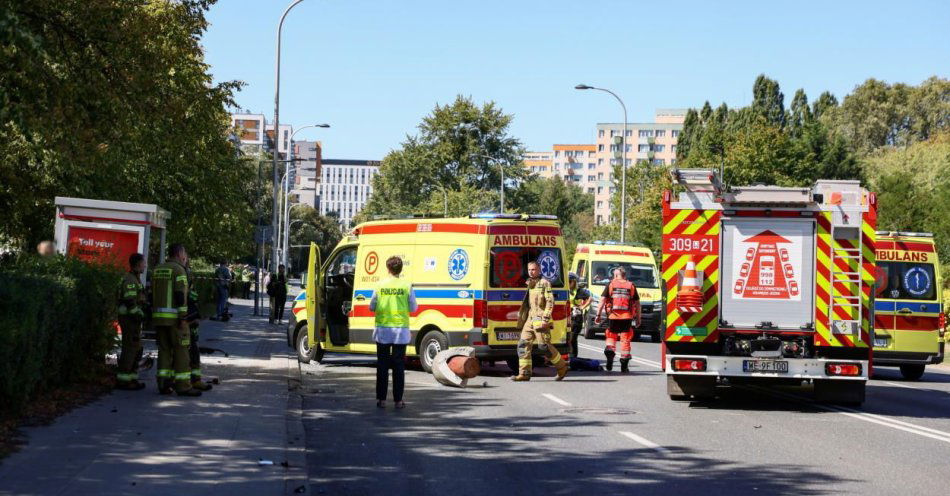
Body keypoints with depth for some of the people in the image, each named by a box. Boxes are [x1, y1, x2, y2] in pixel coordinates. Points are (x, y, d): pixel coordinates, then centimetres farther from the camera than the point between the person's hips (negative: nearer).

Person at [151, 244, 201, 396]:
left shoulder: (157, 270, 13)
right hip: (174, 316, -7)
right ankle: (182, 386, -5)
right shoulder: (179, 270, -9)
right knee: (181, 351, -3)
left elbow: (153, 294, 16)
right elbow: (180, 295, -17)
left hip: (159, 315, 7)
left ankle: (163, 384, 7)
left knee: (164, 350, 10)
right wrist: (183, 318, -17)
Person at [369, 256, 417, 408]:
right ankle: (398, 400, 5)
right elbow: (413, 308, 1)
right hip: (400, 330, 0)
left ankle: (381, 399, 7)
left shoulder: (381, 285, -3)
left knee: (382, 366, 7)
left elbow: (372, 307, 2)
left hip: (383, 330, 0)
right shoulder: (406, 286, -5)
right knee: (399, 366, 5)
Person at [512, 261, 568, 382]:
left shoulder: (544, 283, -6)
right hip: (530, 319, 8)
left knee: (544, 345, -6)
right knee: (523, 344, -1)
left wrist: (546, 319, -20)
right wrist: (522, 318, 19)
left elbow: (550, 302, -13)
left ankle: (562, 368, 9)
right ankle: (524, 373, -1)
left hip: (540, 319, -8)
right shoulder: (529, 284, 18)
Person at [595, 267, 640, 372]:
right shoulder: (631, 286, 8)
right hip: (627, 317, 1)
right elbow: (637, 303, 9)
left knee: (611, 337, 15)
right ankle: (624, 365, 7)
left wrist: (598, 315, 2)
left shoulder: (610, 285, 5)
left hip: (613, 316, -1)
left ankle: (610, 351, -14)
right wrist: (638, 318, 15)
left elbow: (602, 300, -1)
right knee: (625, 340, 7)